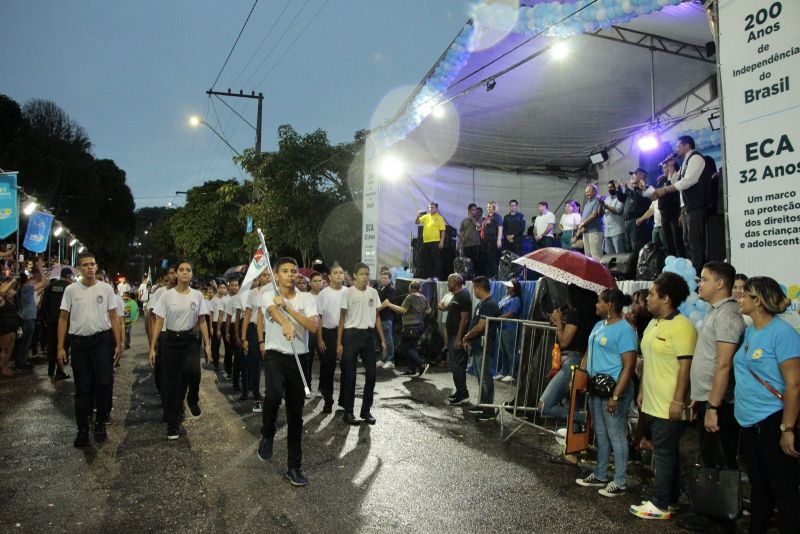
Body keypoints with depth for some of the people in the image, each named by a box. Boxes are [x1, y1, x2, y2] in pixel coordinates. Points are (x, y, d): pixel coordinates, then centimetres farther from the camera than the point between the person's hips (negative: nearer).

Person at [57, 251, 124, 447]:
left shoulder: (106, 288, 1)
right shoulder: (71, 290, 1)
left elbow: (113, 317, 3)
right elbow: (63, 318, 4)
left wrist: (119, 343, -1)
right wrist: (60, 347, -1)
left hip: (102, 340, -1)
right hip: (78, 342, 1)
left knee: (103, 383, -3)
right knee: (82, 387, 8)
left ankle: (100, 423, 16)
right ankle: (82, 429, 18)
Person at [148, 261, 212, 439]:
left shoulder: (197, 295, 2)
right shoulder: (167, 296, -3)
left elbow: (202, 321, 5)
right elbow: (159, 322, -2)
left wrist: (207, 345, -1)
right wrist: (152, 347, -7)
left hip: (191, 340, 0)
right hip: (171, 340, 0)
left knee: (193, 370, -27)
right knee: (171, 381, 4)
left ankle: (192, 399, 6)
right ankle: (172, 424, 16)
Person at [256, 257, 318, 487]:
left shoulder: (307, 298, 4)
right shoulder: (268, 295, -1)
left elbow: (313, 326, -11)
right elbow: (274, 312, -25)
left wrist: (287, 306, -17)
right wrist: (286, 325, -48)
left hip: (299, 358, 3)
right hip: (275, 355, -2)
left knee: (296, 415, 7)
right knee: (275, 394, -31)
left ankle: (294, 466, 20)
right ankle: (267, 434, 1)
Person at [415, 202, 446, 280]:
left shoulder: (439, 218, 0)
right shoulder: (425, 217, 13)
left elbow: (443, 231, -4)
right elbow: (416, 222, 11)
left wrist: (442, 241, -12)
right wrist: (418, 217, -10)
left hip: (435, 242, -5)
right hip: (426, 241, 5)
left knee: (436, 260, -5)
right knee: (426, 260, 10)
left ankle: (436, 276, -1)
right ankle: (427, 276, 19)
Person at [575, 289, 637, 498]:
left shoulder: (625, 330, -15)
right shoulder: (599, 325, 11)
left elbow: (629, 366, -19)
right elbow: (588, 353, 18)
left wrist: (616, 396, -23)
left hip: (613, 390, -9)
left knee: (616, 436, 1)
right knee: (600, 434, 17)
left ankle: (620, 483, 13)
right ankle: (600, 475, 29)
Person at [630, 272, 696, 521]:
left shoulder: (682, 327, -16)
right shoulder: (653, 324, 13)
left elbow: (685, 367, -19)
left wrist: (678, 401, -21)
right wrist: (642, 390, 19)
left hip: (669, 406, -9)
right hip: (653, 404, 9)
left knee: (664, 454, 0)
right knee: (667, 453, 17)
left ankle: (660, 504, 11)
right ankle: (670, 499, 28)